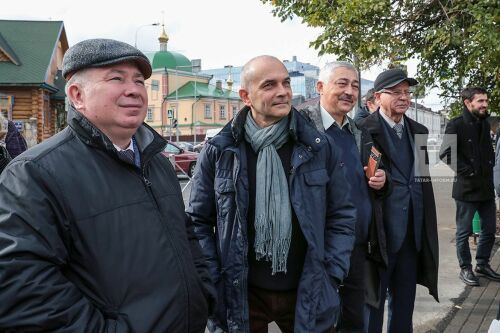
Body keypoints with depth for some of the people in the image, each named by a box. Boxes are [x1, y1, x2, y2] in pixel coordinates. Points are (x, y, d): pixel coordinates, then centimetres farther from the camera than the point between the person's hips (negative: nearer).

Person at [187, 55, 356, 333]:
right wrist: (213, 284, -4)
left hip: (307, 295, 1)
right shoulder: (219, 152, -5)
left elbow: (341, 217, 5)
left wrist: (330, 276, -2)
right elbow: (199, 222, 1)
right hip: (240, 296, -1)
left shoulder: (319, 148, -1)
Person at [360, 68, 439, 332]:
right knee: (373, 300, 6)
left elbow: (424, 181, 14)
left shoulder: (419, 131, 12)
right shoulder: (363, 132, -10)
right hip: (379, 232, -6)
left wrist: (426, 230, 12)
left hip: (413, 232, 6)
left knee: (405, 302, 17)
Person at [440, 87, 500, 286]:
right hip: (466, 188, -7)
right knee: (464, 232, 5)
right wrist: (467, 172, -16)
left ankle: (482, 264, 29)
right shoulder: (456, 125, -11)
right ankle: (465, 268, 18)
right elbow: (445, 154, -17)